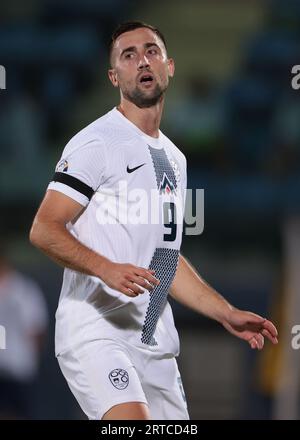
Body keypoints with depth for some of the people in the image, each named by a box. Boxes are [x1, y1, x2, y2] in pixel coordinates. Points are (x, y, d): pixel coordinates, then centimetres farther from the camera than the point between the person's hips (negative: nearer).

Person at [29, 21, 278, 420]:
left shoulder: (174, 158, 20)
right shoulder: (97, 142, -5)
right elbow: (44, 230, -11)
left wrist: (227, 314, 22)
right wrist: (107, 269, -26)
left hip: (155, 343, 8)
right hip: (95, 332, -8)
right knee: (133, 421, -28)